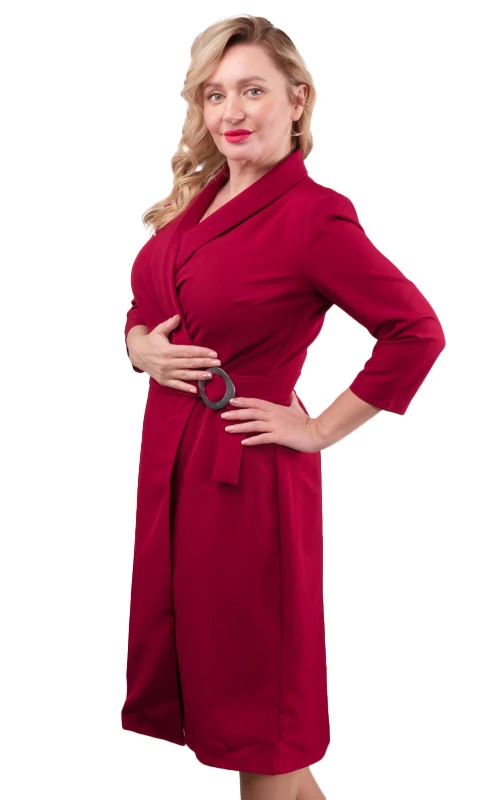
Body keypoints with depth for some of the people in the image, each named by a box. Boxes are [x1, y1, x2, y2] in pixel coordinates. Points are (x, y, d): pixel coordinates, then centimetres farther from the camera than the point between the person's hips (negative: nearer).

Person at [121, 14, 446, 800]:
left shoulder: (315, 215, -15)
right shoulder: (198, 200, 8)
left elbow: (417, 331, -19)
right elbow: (145, 306, 20)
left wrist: (319, 430, -15)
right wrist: (140, 348, -2)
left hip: (245, 470, -8)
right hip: (171, 459, 8)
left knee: (250, 665, 6)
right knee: (182, 638, 18)